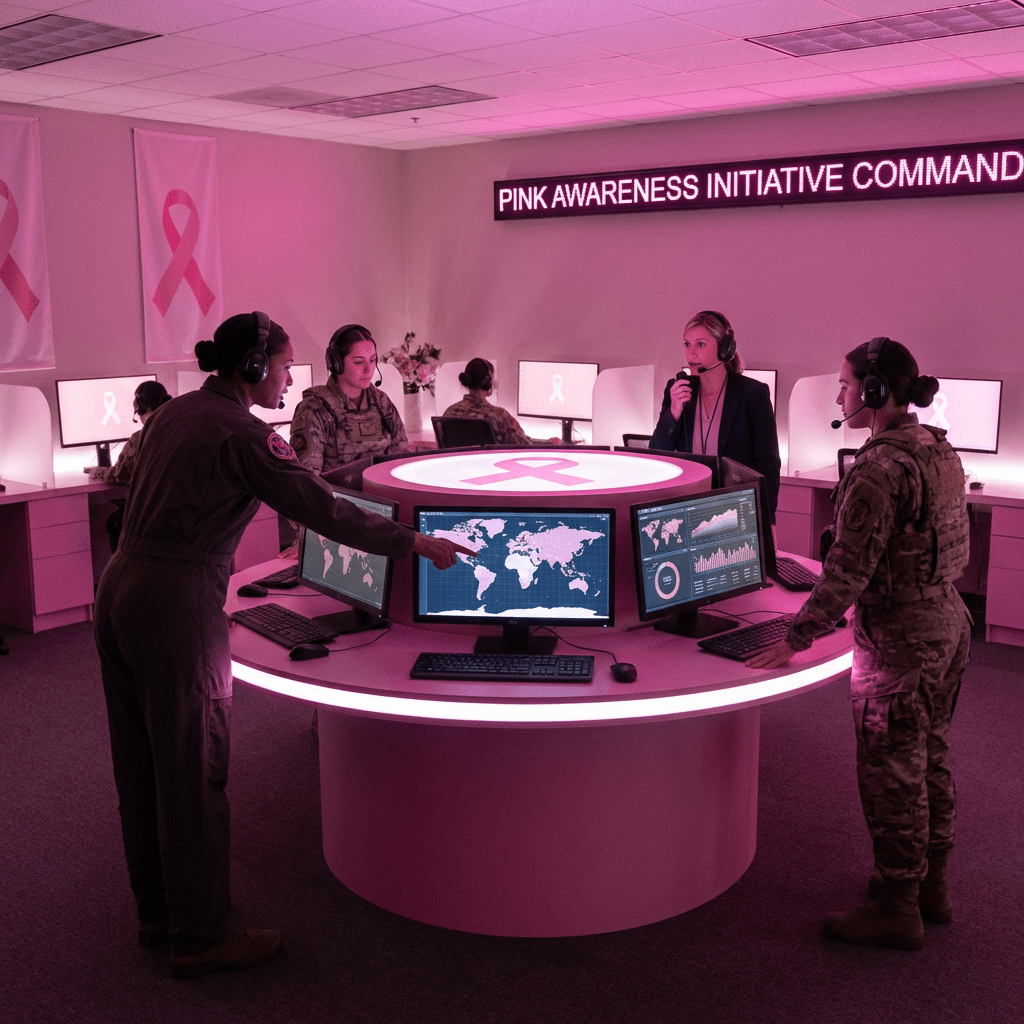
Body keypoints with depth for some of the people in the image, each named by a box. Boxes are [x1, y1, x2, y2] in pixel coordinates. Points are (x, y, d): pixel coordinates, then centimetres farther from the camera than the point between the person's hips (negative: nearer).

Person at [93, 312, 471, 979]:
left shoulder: (175, 413, 13)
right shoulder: (241, 434, -14)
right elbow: (325, 511, -17)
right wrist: (415, 543, -9)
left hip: (120, 591, 9)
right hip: (178, 605, -9)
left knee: (143, 766, 18)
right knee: (193, 771, 3)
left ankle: (158, 911, 34)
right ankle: (201, 937, 16)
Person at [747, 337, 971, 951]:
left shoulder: (879, 468, -23)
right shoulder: (941, 451, 6)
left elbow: (848, 572, -24)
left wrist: (795, 640, -18)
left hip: (901, 637, -9)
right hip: (949, 622, 9)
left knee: (892, 774, 4)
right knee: (930, 759, 20)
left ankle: (898, 911, 18)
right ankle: (932, 885, 35)